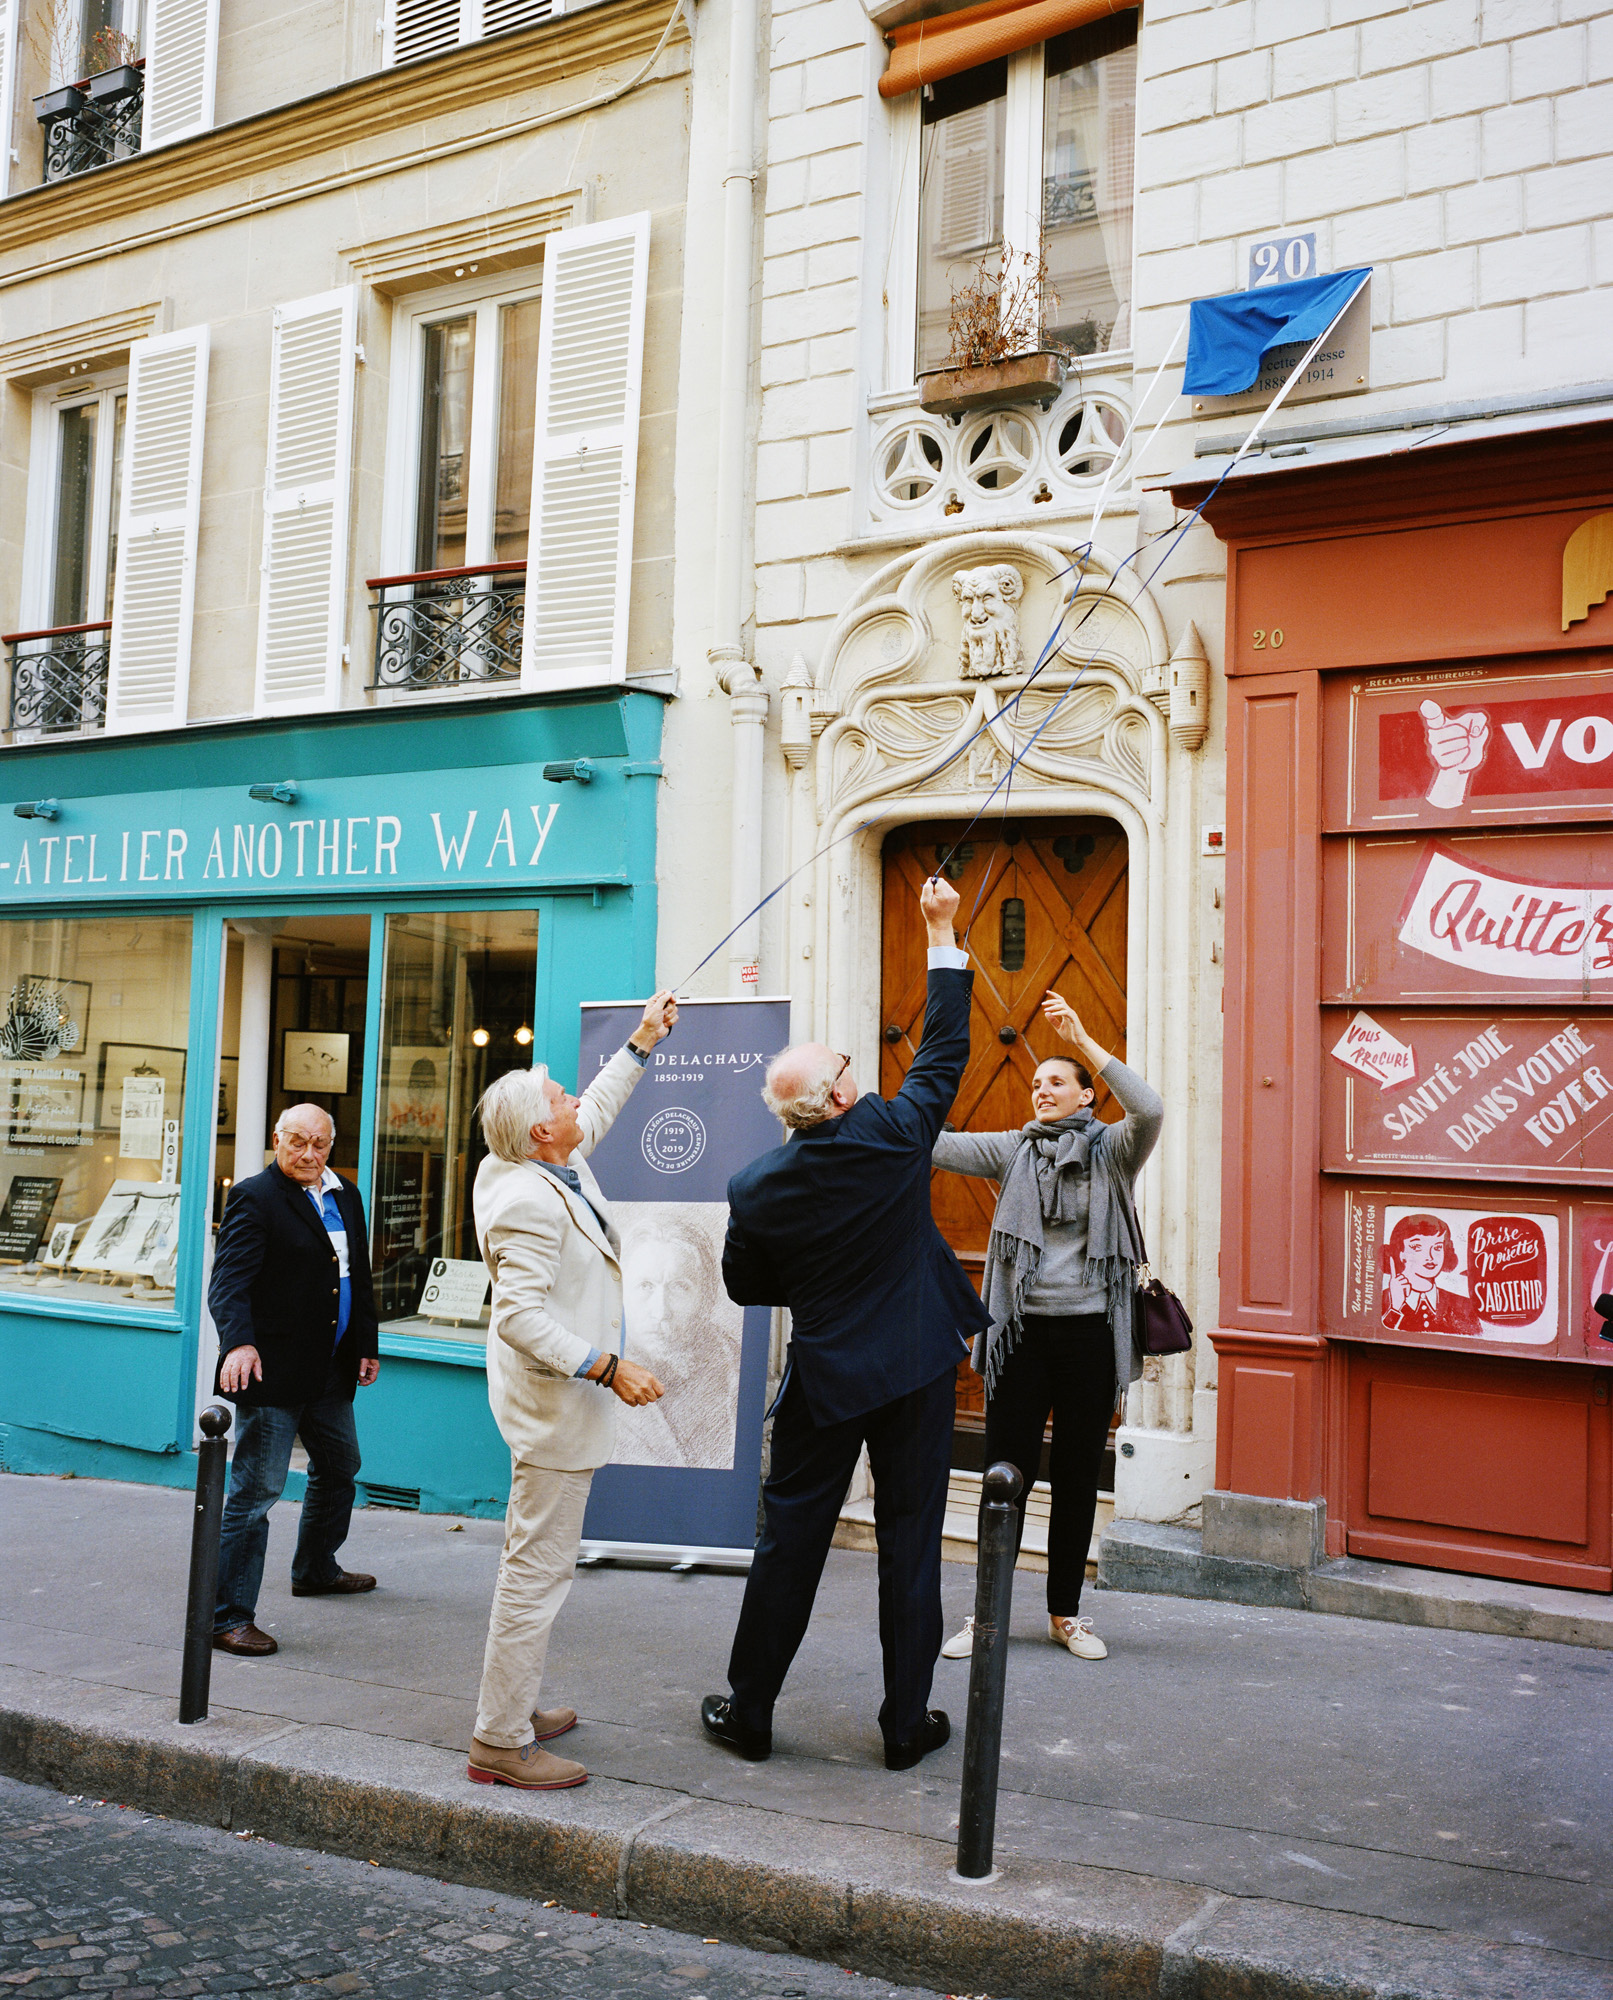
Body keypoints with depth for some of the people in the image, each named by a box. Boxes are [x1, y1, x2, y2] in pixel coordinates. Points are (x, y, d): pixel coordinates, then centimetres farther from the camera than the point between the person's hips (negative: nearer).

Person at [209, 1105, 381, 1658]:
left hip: (330, 1372, 9)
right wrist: (239, 1342, -35)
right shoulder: (254, 1197, -11)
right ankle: (228, 1615, 1)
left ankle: (315, 1570, 45)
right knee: (256, 1490, -7)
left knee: (339, 1468, 24)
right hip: (271, 1368, -9)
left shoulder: (346, 1197, 12)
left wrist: (367, 1343, 19)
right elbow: (229, 1279, -21)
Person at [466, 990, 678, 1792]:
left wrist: (643, 1042, 30)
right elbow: (523, 1317, -28)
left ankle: (514, 1709, 32)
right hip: (553, 1403, -11)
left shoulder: (559, 1168, 7)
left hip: (558, 1399, 11)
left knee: (536, 1559, 19)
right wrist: (609, 1368, -28)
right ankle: (500, 1741, 3)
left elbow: (599, 1110, 27)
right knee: (538, 1567, -5)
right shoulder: (529, 1202, -22)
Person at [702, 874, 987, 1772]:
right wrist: (942, 934, 6)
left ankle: (749, 1712, 21)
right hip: (917, 1369, 0)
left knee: (790, 1539, 10)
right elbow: (945, 1049, 0)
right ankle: (908, 1723, 17)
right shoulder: (895, 1135, -13)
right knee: (911, 1541, 8)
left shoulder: (757, 1190, -10)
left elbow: (746, 1286, 4)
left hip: (825, 1378, 1)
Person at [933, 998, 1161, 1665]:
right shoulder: (1013, 1149, 6)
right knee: (1006, 1474, 3)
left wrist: (1084, 1041, -21)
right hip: (1022, 1333, 1)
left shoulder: (1112, 1150, 1)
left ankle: (1065, 1613, 23)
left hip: (1090, 1334, -1)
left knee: (1077, 1479, 10)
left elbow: (1150, 1111, -19)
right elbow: (936, 1145, -3)